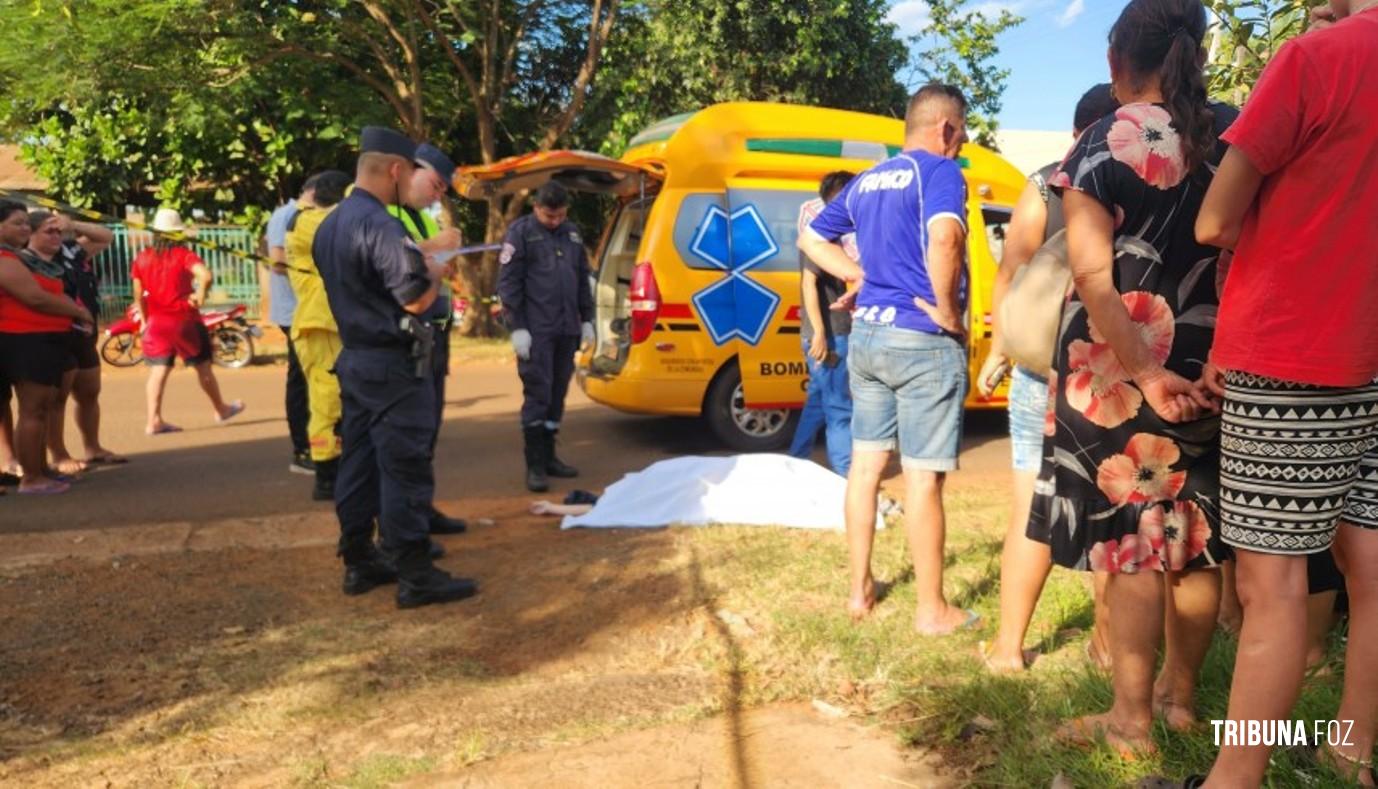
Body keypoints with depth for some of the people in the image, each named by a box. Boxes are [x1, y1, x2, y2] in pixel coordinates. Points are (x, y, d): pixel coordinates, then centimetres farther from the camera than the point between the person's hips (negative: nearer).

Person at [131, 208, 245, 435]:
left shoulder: (141, 258, 4)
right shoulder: (184, 255, -9)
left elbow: (138, 295, 7)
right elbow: (206, 275, -28)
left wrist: (144, 319, 18)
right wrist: (200, 296, -12)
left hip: (157, 321, 3)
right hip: (184, 319, -3)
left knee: (158, 370, 4)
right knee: (203, 366, 10)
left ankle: (154, 420, -3)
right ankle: (221, 410, 25)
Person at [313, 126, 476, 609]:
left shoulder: (329, 226, 12)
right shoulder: (380, 224, -18)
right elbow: (416, 298, -22)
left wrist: (419, 263, 18)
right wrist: (436, 273, -2)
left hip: (355, 359, 10)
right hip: (393, 365, -10)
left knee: (358, 465, 14)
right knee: (405, 471, -5)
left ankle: (358, 563, 22)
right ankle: (416, 577, 0)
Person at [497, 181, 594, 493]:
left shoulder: (572, 233, 15)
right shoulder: (520, 233, -4)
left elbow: (583, 279, 21)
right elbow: (508, 283, -8)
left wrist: (587, 320, 16)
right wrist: (517, 327, -12)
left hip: (567, 329, 6)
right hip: (536, 330, -6)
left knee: (557, 395, 10)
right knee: (537, 395, -6)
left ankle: (548, 456, 20)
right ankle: (535, 465, -1)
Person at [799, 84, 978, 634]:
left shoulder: (866, 181, 14)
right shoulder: (939, 172, -9)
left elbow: (812, 240, 21)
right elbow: (944, 238, -29)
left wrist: (864, 278, 13)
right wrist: (947, 309, -17)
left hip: (866, 333, 8)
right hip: (923, 340, -7)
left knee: (866, 462, 14)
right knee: (923, 477, 0)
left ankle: (860, 589, 24)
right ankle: (932, 610, 11)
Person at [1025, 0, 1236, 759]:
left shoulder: (1102, 144, -6)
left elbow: (1092, 274, -17)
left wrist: (1146, 372, -17)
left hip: (1116, 366, -4)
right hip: (1210, 363, 5)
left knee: (1130, 539, 1)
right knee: (1196, 539, 13)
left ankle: (1132, 719, 9)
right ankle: (1180, 694, 28)